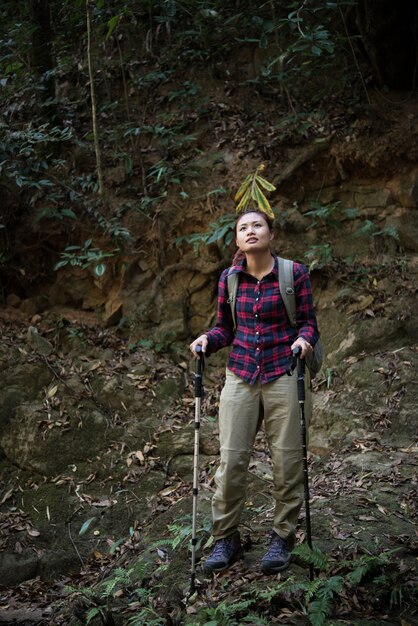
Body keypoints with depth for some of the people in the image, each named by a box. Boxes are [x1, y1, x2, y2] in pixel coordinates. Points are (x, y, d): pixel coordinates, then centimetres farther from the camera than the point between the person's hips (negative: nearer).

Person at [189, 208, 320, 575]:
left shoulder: (295, 273, -3)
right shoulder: (228, 279, 5)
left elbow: (308, 322, 2)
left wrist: (304, 339, -19)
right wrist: (208, 340, -7)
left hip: (284, 375, -2)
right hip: (241, 375, 2)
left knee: (287, 459, 2)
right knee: (231, 458, 0)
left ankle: (283, 537, 19)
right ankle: (226, 538, 15)